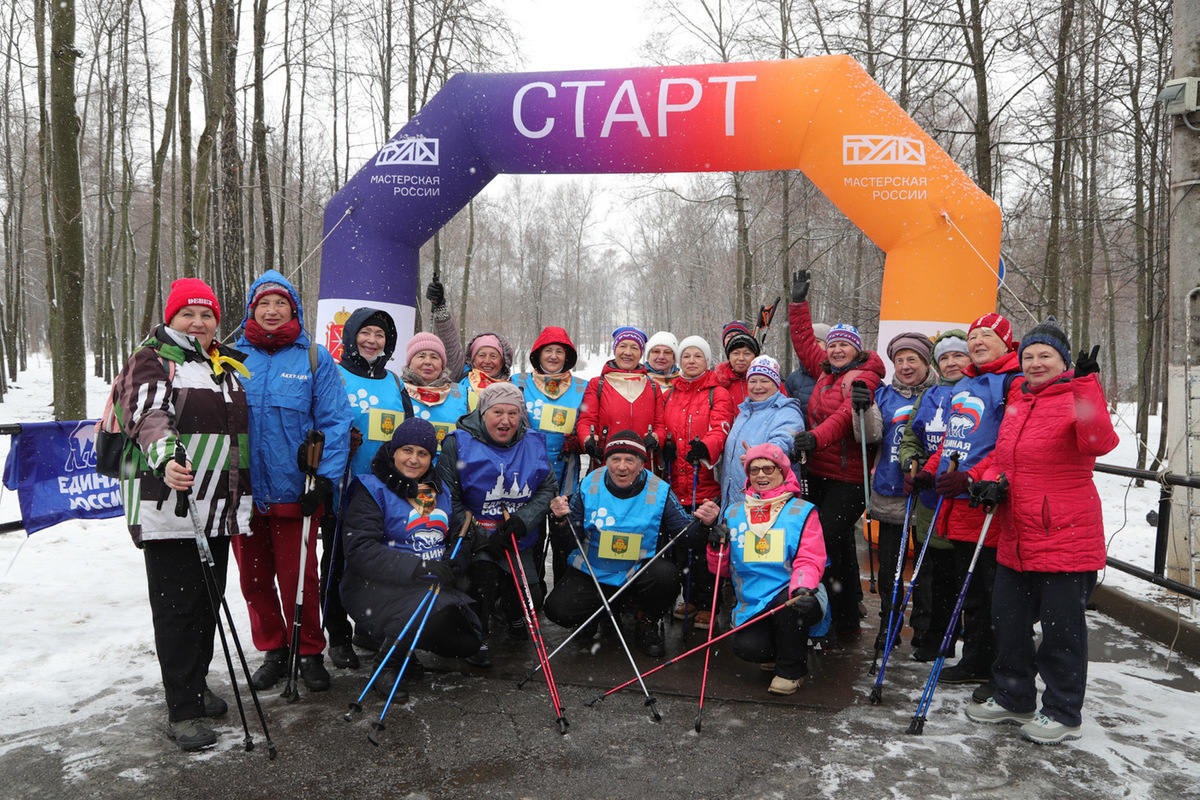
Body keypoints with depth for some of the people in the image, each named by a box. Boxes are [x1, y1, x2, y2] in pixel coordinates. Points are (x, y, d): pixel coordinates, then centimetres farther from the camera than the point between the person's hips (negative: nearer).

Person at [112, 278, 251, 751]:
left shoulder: (227, 366, 18)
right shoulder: (151, 362, -2)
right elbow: (147, 415, -20)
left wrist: (242, 494, 26)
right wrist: (165, 457, -39)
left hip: (219, 507, 7)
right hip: (167, 505, -7)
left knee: (209, 599, 14)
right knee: (176, 606, -3)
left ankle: (196, 686, 30)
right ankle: (182, 711, 4)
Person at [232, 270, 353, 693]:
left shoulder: (315, 358, 0)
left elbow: (334, 421, -3)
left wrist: (325, 478, -11)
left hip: (294, 491, -3)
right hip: (243, 490, 3)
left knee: (299, 578, 3)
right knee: (254, 577, 12)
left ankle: (310, 653, 23)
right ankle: (273, 650, 30)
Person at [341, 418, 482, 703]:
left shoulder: (439, 489, 14)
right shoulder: (373, 489, -6)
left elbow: (459, 538, 14)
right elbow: (360, 551, -18)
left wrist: (453, 564, -11)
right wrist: (419, 567, -26)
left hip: (435, 585, 7)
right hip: (376, 587, -6)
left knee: (468, 643, -6)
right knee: (437, 605, -32)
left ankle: (398, 636, 18)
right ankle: (387, 665, -7)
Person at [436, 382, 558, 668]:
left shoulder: (533, 443, 1)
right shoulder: (459, 444, -11)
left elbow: (548, 488, 2)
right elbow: (448, 502, -12)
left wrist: (523, 521, -16)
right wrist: (484, 539, -20)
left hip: (518, 542, 4)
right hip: (473, 538, -3)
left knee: (531, 599, -5)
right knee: (484, 572, -31)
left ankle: (515, 614, 32)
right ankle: (479, 636, -7)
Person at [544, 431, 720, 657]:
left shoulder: (660, 492, -8)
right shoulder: (589, 487, -6)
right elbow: (568, 544, -3)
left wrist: (703, 524, -28)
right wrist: (561, 521, -23)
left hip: (639, 573, -1)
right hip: (592, 573, 1)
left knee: (667, 574, -32)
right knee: (557, 609, -20)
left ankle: (647, 621, 2)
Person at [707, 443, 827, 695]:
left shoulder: (802, 512, 3)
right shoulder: (735, 513, 13)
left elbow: (810, 561, -8)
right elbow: (722, 570, 15)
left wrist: (802, 589, -29)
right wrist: (717, 547, -7)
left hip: (794, 598, -2)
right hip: (753, 604, 2)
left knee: (790, 604, -37)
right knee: (746, 647, -26)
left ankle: (791, 669, -6)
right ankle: (776, 653, 15)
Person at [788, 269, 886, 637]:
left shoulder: (864, 377, -8)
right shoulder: (824, 373, 15)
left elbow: (846, 415, -23)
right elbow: (804, 342, 25)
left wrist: (816, 437, -35)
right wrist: (799, 302, 24)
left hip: (848, 476, -8)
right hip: (818, 472, 8)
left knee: (828, 539, -14)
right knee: (840, 543, 14)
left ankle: (834, 618, -5)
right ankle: (846, 619, 25)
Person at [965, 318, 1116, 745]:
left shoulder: (1077, 398, -9)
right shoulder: (1017, 401, 12)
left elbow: (1099, 442, -29)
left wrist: (1086, 384, -34)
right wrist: (992, 481, 2)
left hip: (1065, 537, -7)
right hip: (1016, 538, 8)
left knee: (1062, 626, 3)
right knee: (1008, 618, 16)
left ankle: (1062, 713, 20)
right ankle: (1014, 698, 33)